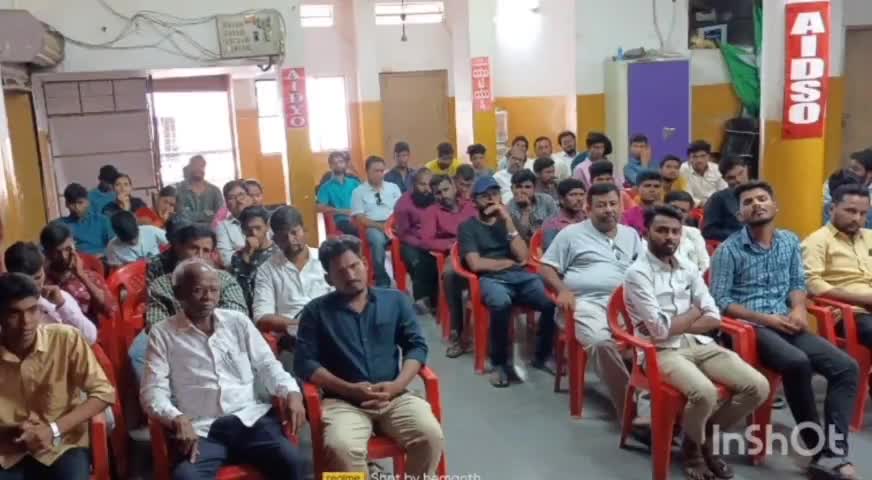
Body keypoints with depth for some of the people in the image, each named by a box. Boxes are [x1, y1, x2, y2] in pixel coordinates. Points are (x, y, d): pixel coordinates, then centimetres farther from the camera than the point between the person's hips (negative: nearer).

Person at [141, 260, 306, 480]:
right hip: (201, 429, -1)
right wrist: (177, 419, -20)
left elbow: (266, 364, 13)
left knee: (291, 461, -25)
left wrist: (291, 392, -6)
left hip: (251, 418, 2)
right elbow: (153, 390, 0)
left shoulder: (238, 321, 14)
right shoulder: (162, 333, 7)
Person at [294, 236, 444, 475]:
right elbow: (304, 363, 0)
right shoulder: (316, 311, 6)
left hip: (394, 396, 2)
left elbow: (417, 346, 8)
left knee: (431, 435, -25)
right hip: (343, 401, -1)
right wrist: (350, 389, -10)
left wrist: (397, 385, -9)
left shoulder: (395, 300, 12)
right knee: (341, 449, -32)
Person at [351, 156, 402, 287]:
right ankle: (382, 281, -27)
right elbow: (359, 218, -1)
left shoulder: (393, 187, 18)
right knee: (378, 239, -39)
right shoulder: (358, 191, 8)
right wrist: (380, 226, -15)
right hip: (373, 227, -2)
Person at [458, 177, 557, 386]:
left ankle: (542, 356, -2)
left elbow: (523, 256, 5)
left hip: (520, 276, 4)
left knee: (552, 300, -27)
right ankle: (500, 362, -18)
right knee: (501, 304, -40)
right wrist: (509, 262, 5)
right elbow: (476, 264, -4)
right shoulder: (467, 227, 11)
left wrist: (508, 221, -1)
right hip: (491, 279, -3)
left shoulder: (506, 220, 22)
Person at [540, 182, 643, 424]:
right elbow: (547, 267, 9)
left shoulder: (631, 234, 24)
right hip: (587, 302, -4)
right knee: (601, 342, -36)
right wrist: (563, 290, -10)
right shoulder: (572, 233, 11)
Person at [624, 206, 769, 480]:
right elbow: (660, 330, -16)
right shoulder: (637, 273, -8)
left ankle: (706, 435, 11)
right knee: (704, 393, -33)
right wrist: (693, 312, 0)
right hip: (664, 351, -6)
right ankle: (693, 447, 2)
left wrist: (675, 325, -8)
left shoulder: (689, 269, 14)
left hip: (700, 344, 7)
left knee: (758, 387, -12)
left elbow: (714, 319, 7)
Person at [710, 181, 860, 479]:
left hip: (785, 324, 6)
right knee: (797, 363, -32)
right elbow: (719, 300, -7)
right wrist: (764, 319, -15)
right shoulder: (729, 249, -4)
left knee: (846, 366, -13)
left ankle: (832, 454, -15)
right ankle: (818, 448, -14)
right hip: (748, 327, -6)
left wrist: (798, 309, -5)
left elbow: (798, 282, 17)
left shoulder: (790, 241, 14)